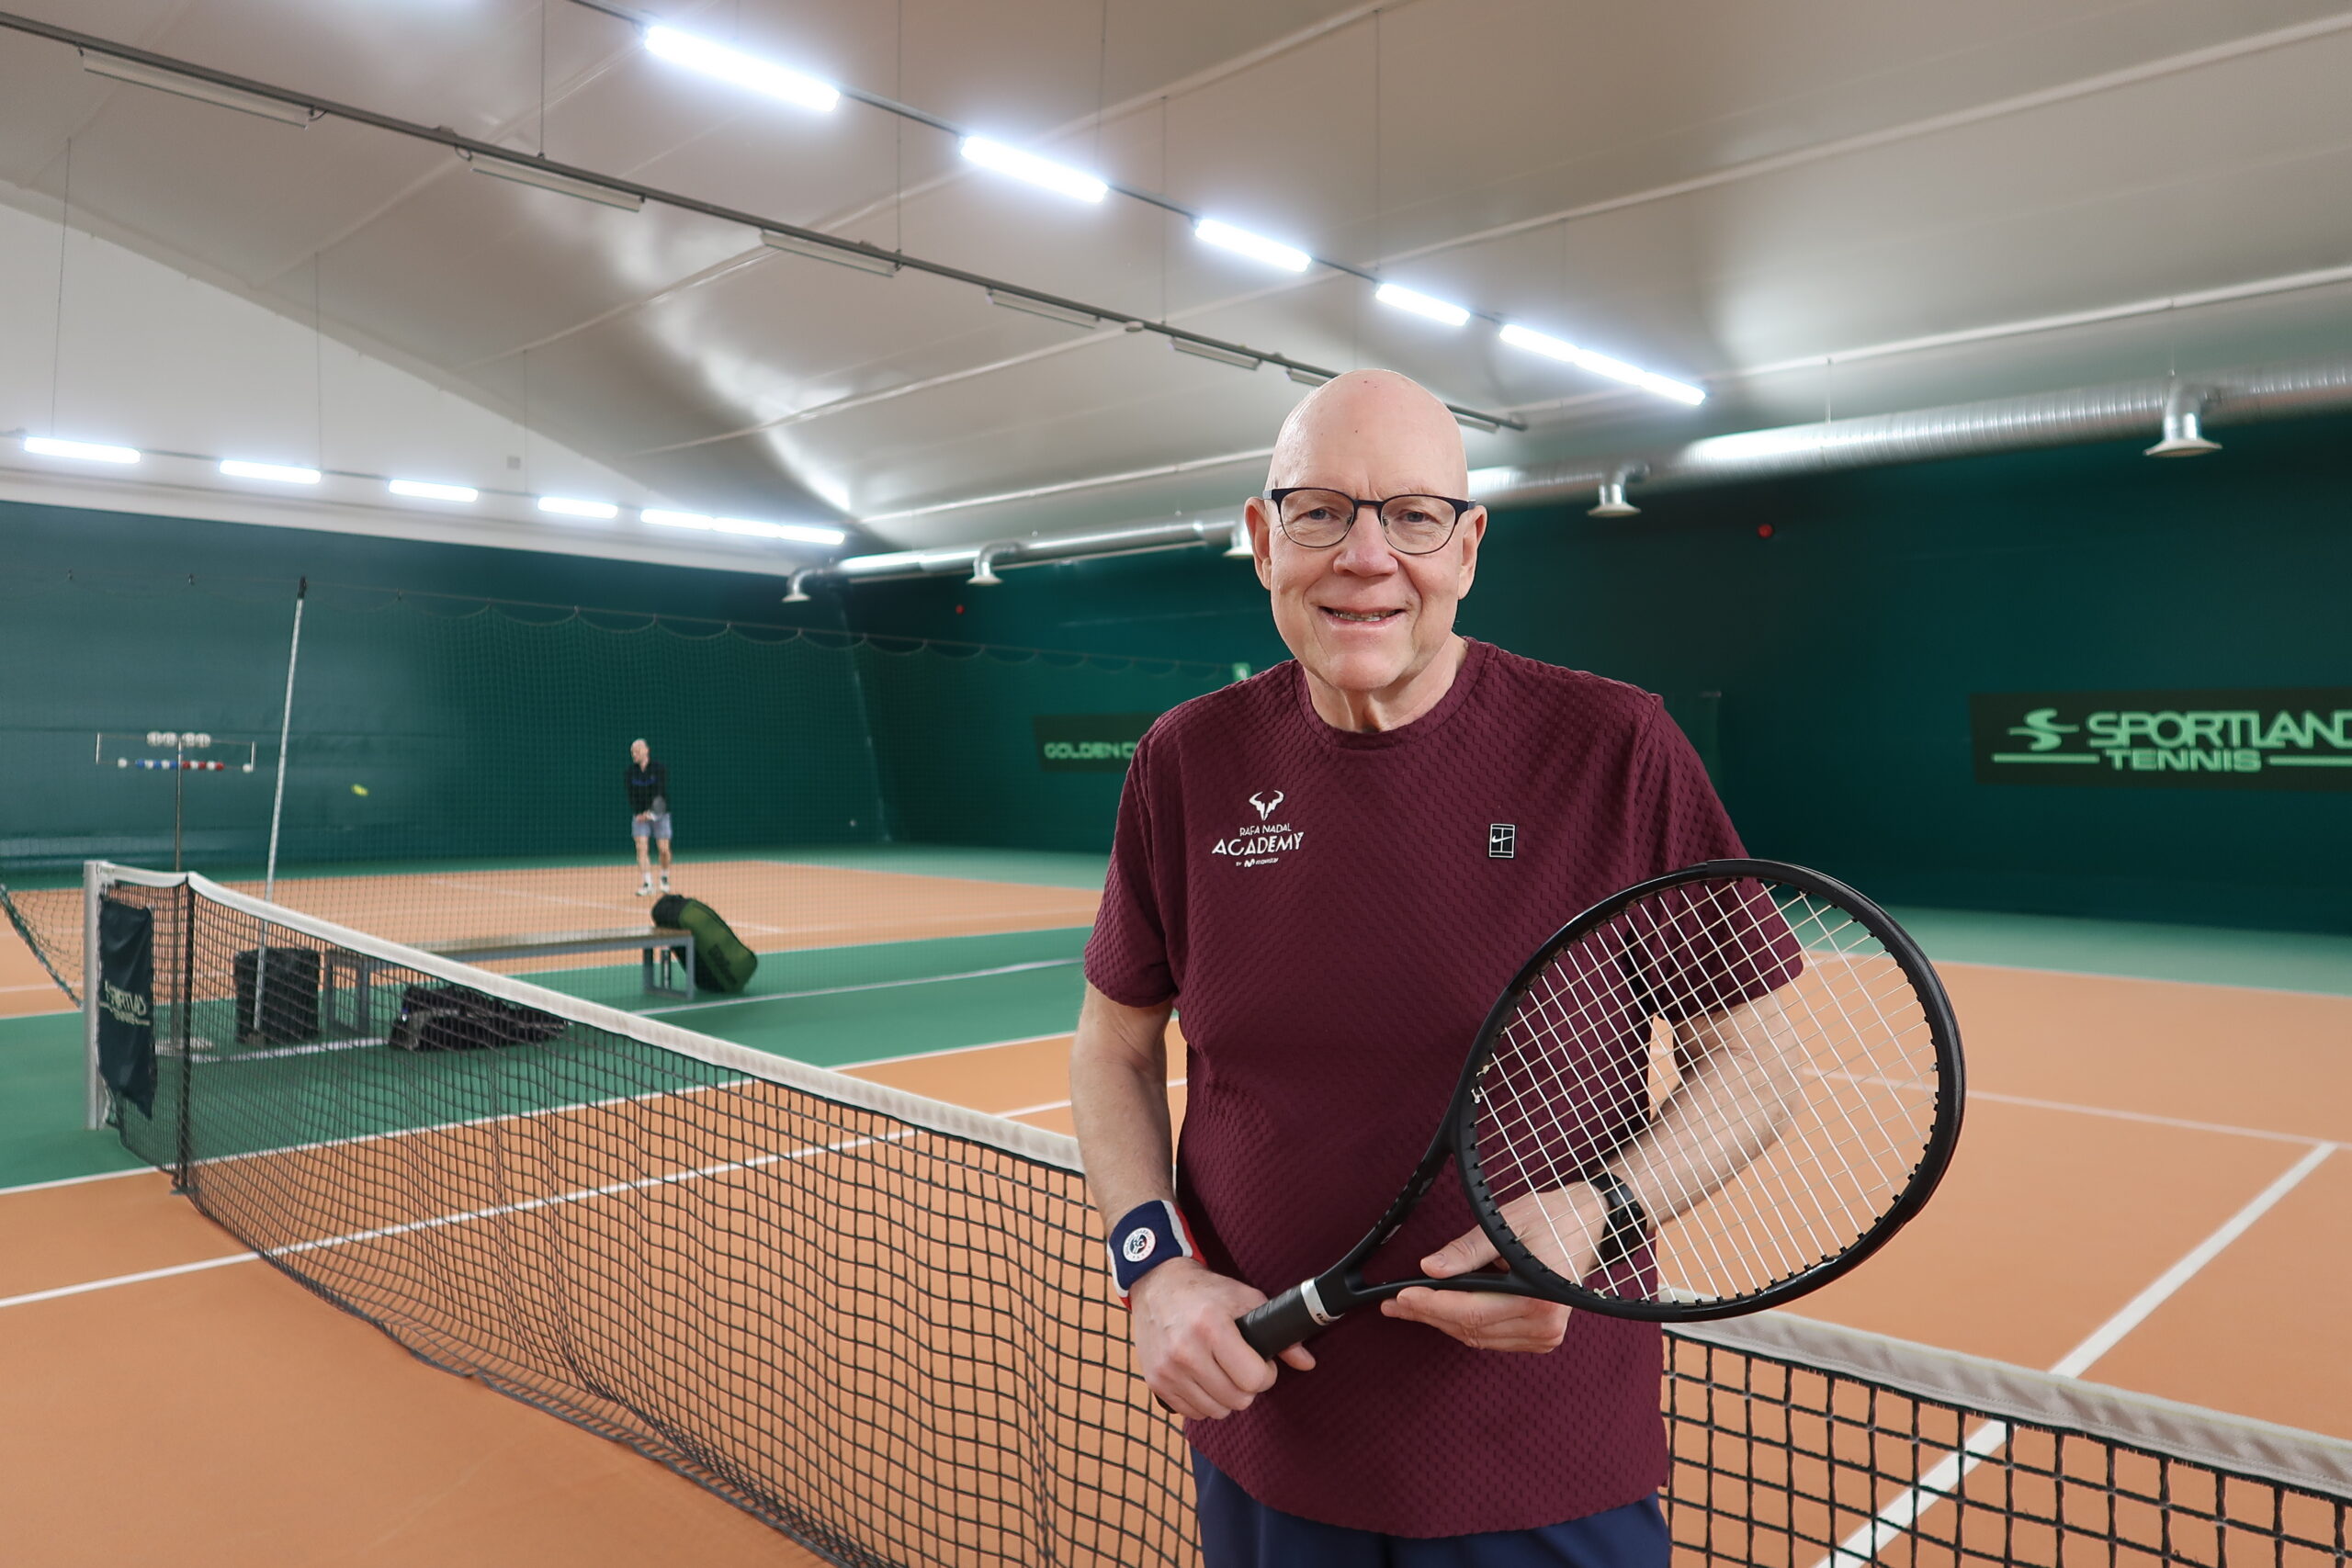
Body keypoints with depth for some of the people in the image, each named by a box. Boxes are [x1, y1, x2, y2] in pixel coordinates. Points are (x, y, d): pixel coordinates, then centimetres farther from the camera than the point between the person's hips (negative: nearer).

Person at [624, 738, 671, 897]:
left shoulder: (660, 769, -7)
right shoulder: (630, 773, 2)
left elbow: (660, 793, -16)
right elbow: (631, 796, -2)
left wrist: (651, 812, -28)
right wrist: (637, 813, -18)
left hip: (659, 814, -2)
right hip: (639, 815, 2)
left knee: (664, 849, -2)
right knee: (641, 848, -12)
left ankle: (665, 876, 27)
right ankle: (647, 885, -12)